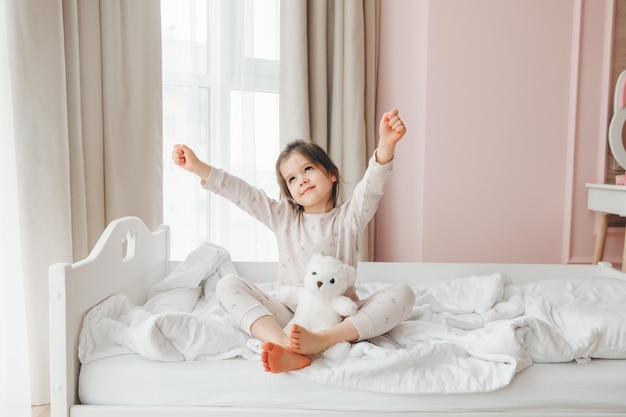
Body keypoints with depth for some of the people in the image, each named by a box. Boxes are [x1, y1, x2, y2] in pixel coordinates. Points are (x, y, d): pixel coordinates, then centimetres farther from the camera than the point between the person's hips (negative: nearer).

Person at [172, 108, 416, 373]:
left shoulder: (349, 217, 4)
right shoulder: (283, 217, 11)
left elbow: (372, 187, -14)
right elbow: (241, 193, 4)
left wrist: (386, 146, -33)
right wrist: (199, 168, -7)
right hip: (290, 317, 2)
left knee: (403, 294, -22)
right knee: (228, 285, -14)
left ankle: (323, 341, -39)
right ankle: (286, 346, -39)